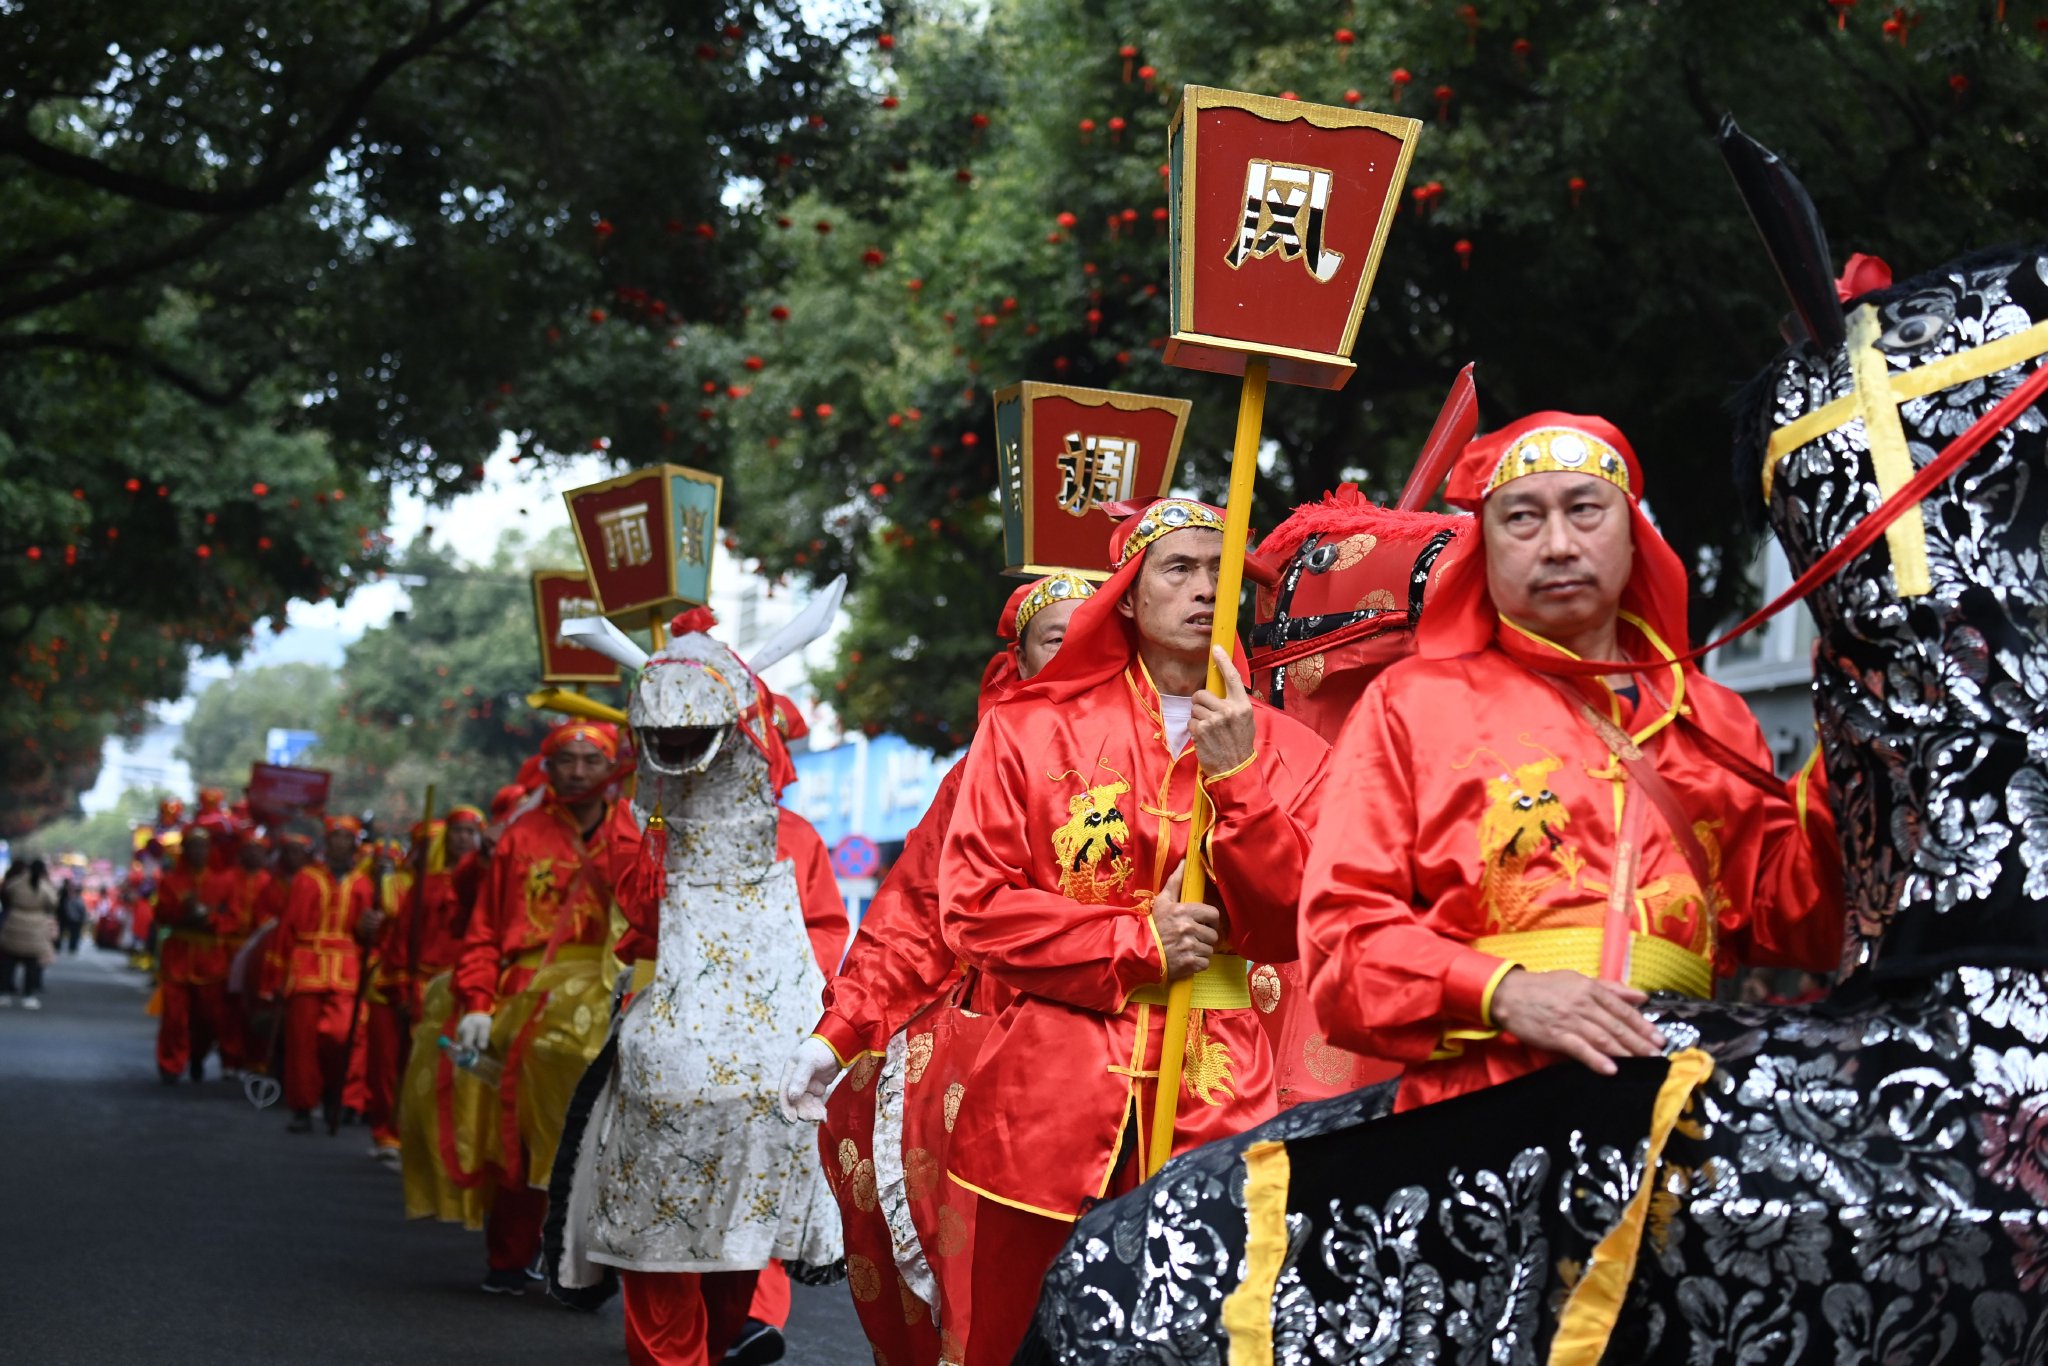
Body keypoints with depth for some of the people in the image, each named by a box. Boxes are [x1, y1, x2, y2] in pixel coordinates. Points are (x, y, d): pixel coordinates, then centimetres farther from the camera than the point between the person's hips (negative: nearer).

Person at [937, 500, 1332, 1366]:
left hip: (1218, 1097, 1)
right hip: (1051, 1092, -1)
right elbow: (973, 907, -1)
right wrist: (1137, 942, -9)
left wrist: (1237, 778, -11)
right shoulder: (1033, 731, 5)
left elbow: (1287, 930, 0)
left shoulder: (1284, 751, 10)